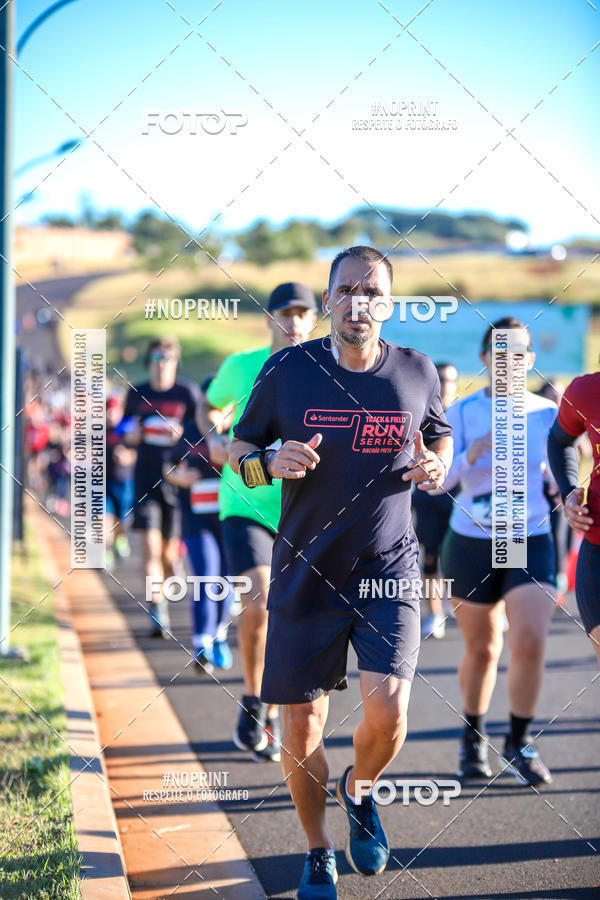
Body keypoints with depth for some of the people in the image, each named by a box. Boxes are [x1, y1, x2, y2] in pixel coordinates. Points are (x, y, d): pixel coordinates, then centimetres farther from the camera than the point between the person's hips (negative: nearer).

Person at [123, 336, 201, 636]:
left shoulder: (188, 392, 0)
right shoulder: (137, 394, 8)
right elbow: (127, 437, 18)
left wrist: (182, 435, -17)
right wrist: (131, 436, -5)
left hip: (177, 479, -1)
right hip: (146, 480, 1)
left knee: (169, 552, 7)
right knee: (150, 547, -12)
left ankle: (165, 597, 31)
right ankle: (158, 614, -15)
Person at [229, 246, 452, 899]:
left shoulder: (417, 373, 0)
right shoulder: (287, 370, -4)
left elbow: (440, 434, 19)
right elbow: (238, 447, 6)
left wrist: (437, 467, -3)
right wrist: (271, 463, -16)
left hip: (389, 571, 0)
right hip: (306, 573, 0)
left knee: (387, 713, -15)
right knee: (302, 728, 3)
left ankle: (360, 792, 21)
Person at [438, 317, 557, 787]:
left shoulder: (547, 413, 0)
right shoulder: (461, 413, -6)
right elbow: (435, 480, -15)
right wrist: (474, 451, -29)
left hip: (531, 542, 1)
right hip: (472, 545, -1)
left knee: (530, 644, -17)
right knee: (482, 649, 11)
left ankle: (519, 744, 2)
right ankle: (474, 737, 36)